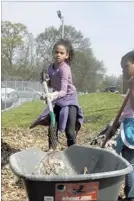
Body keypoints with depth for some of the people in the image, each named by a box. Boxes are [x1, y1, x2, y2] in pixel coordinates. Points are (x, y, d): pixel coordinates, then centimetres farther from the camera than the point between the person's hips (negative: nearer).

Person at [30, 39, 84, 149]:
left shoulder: (64, 69, -24)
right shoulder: (51, 67, -1)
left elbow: (63, 91, -32)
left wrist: (53, 95, -52)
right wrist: (44, 80, -8)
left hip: (69, 99, -7)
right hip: (57, 100, 7)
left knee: (70, 132, -9)